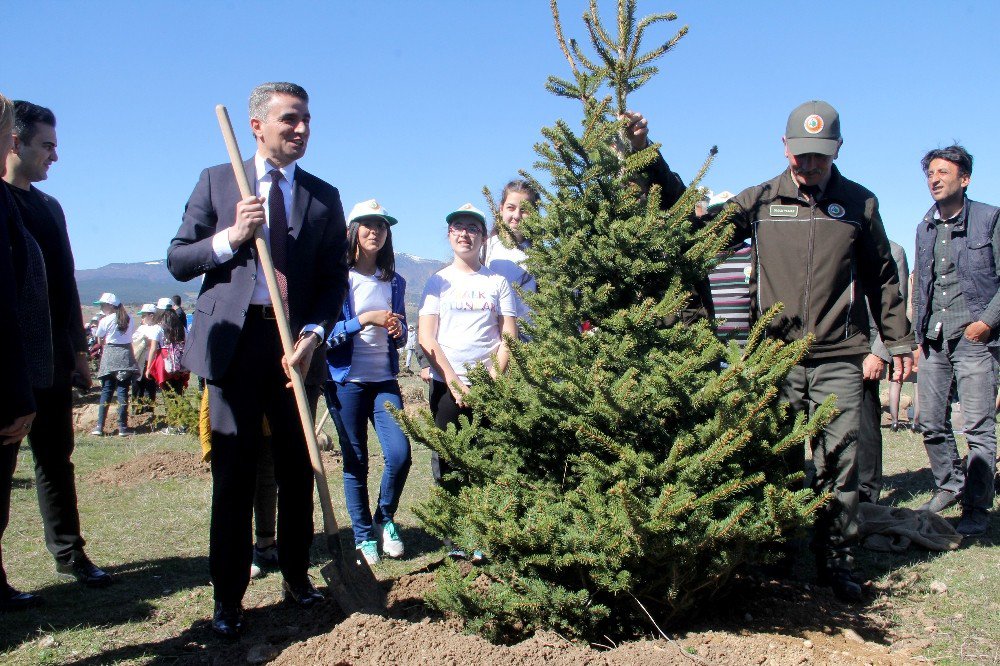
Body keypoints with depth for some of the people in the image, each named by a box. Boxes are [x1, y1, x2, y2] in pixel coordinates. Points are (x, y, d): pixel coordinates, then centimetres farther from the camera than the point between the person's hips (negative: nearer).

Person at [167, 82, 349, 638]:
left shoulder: (324, 197, 10)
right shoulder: (216, 181, 7)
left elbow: (335, 277, 6)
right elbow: (178, 261, 5)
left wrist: (313, 334, -10)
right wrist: (230, 238, -12)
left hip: (295, 343, 2)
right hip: (233, 341, -1)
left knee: (298, 468, 8)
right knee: (234, 472, 3)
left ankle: (297, 576, 26)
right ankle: (229, 597, 14)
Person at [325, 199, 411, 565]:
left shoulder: (394, 282, 12)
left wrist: (397, 330, -4)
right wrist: (364, 320, -18)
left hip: (384, 380, 4)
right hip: (346, 381, -3)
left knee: (400, 453, -9)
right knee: (355, 462, 3)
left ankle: (384, 519, 17)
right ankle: (363, 536, 18)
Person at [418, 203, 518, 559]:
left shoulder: (497, 282, 9)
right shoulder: (438, 281, 9)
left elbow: (508, 338, 5)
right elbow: (426, 338, 1)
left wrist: (492, 379, -9)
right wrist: (454, 381, -9)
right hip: (446, 384, 0)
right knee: (447, 462, 1)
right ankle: (455, 538, 12)